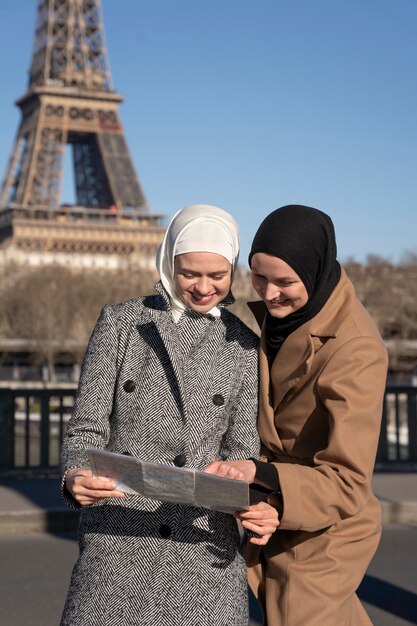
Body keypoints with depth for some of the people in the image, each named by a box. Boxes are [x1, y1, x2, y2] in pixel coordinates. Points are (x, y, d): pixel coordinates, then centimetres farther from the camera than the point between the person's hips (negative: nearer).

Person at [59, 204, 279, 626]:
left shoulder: (243, 347, 6)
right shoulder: (120, 322, 3)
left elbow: (240, 453, 4)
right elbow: (85, 429, -1)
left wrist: (256, 510, -18)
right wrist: (74, 478, -23)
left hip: (203, 544, 1)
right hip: (116, 538, -1)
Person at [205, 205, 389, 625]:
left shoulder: (355, 351, -28)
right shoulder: (273, 313, -6)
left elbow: (347, 481, -32)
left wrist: (260, 475, -45)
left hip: (321, 533, -7)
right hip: (274, 524, 7)